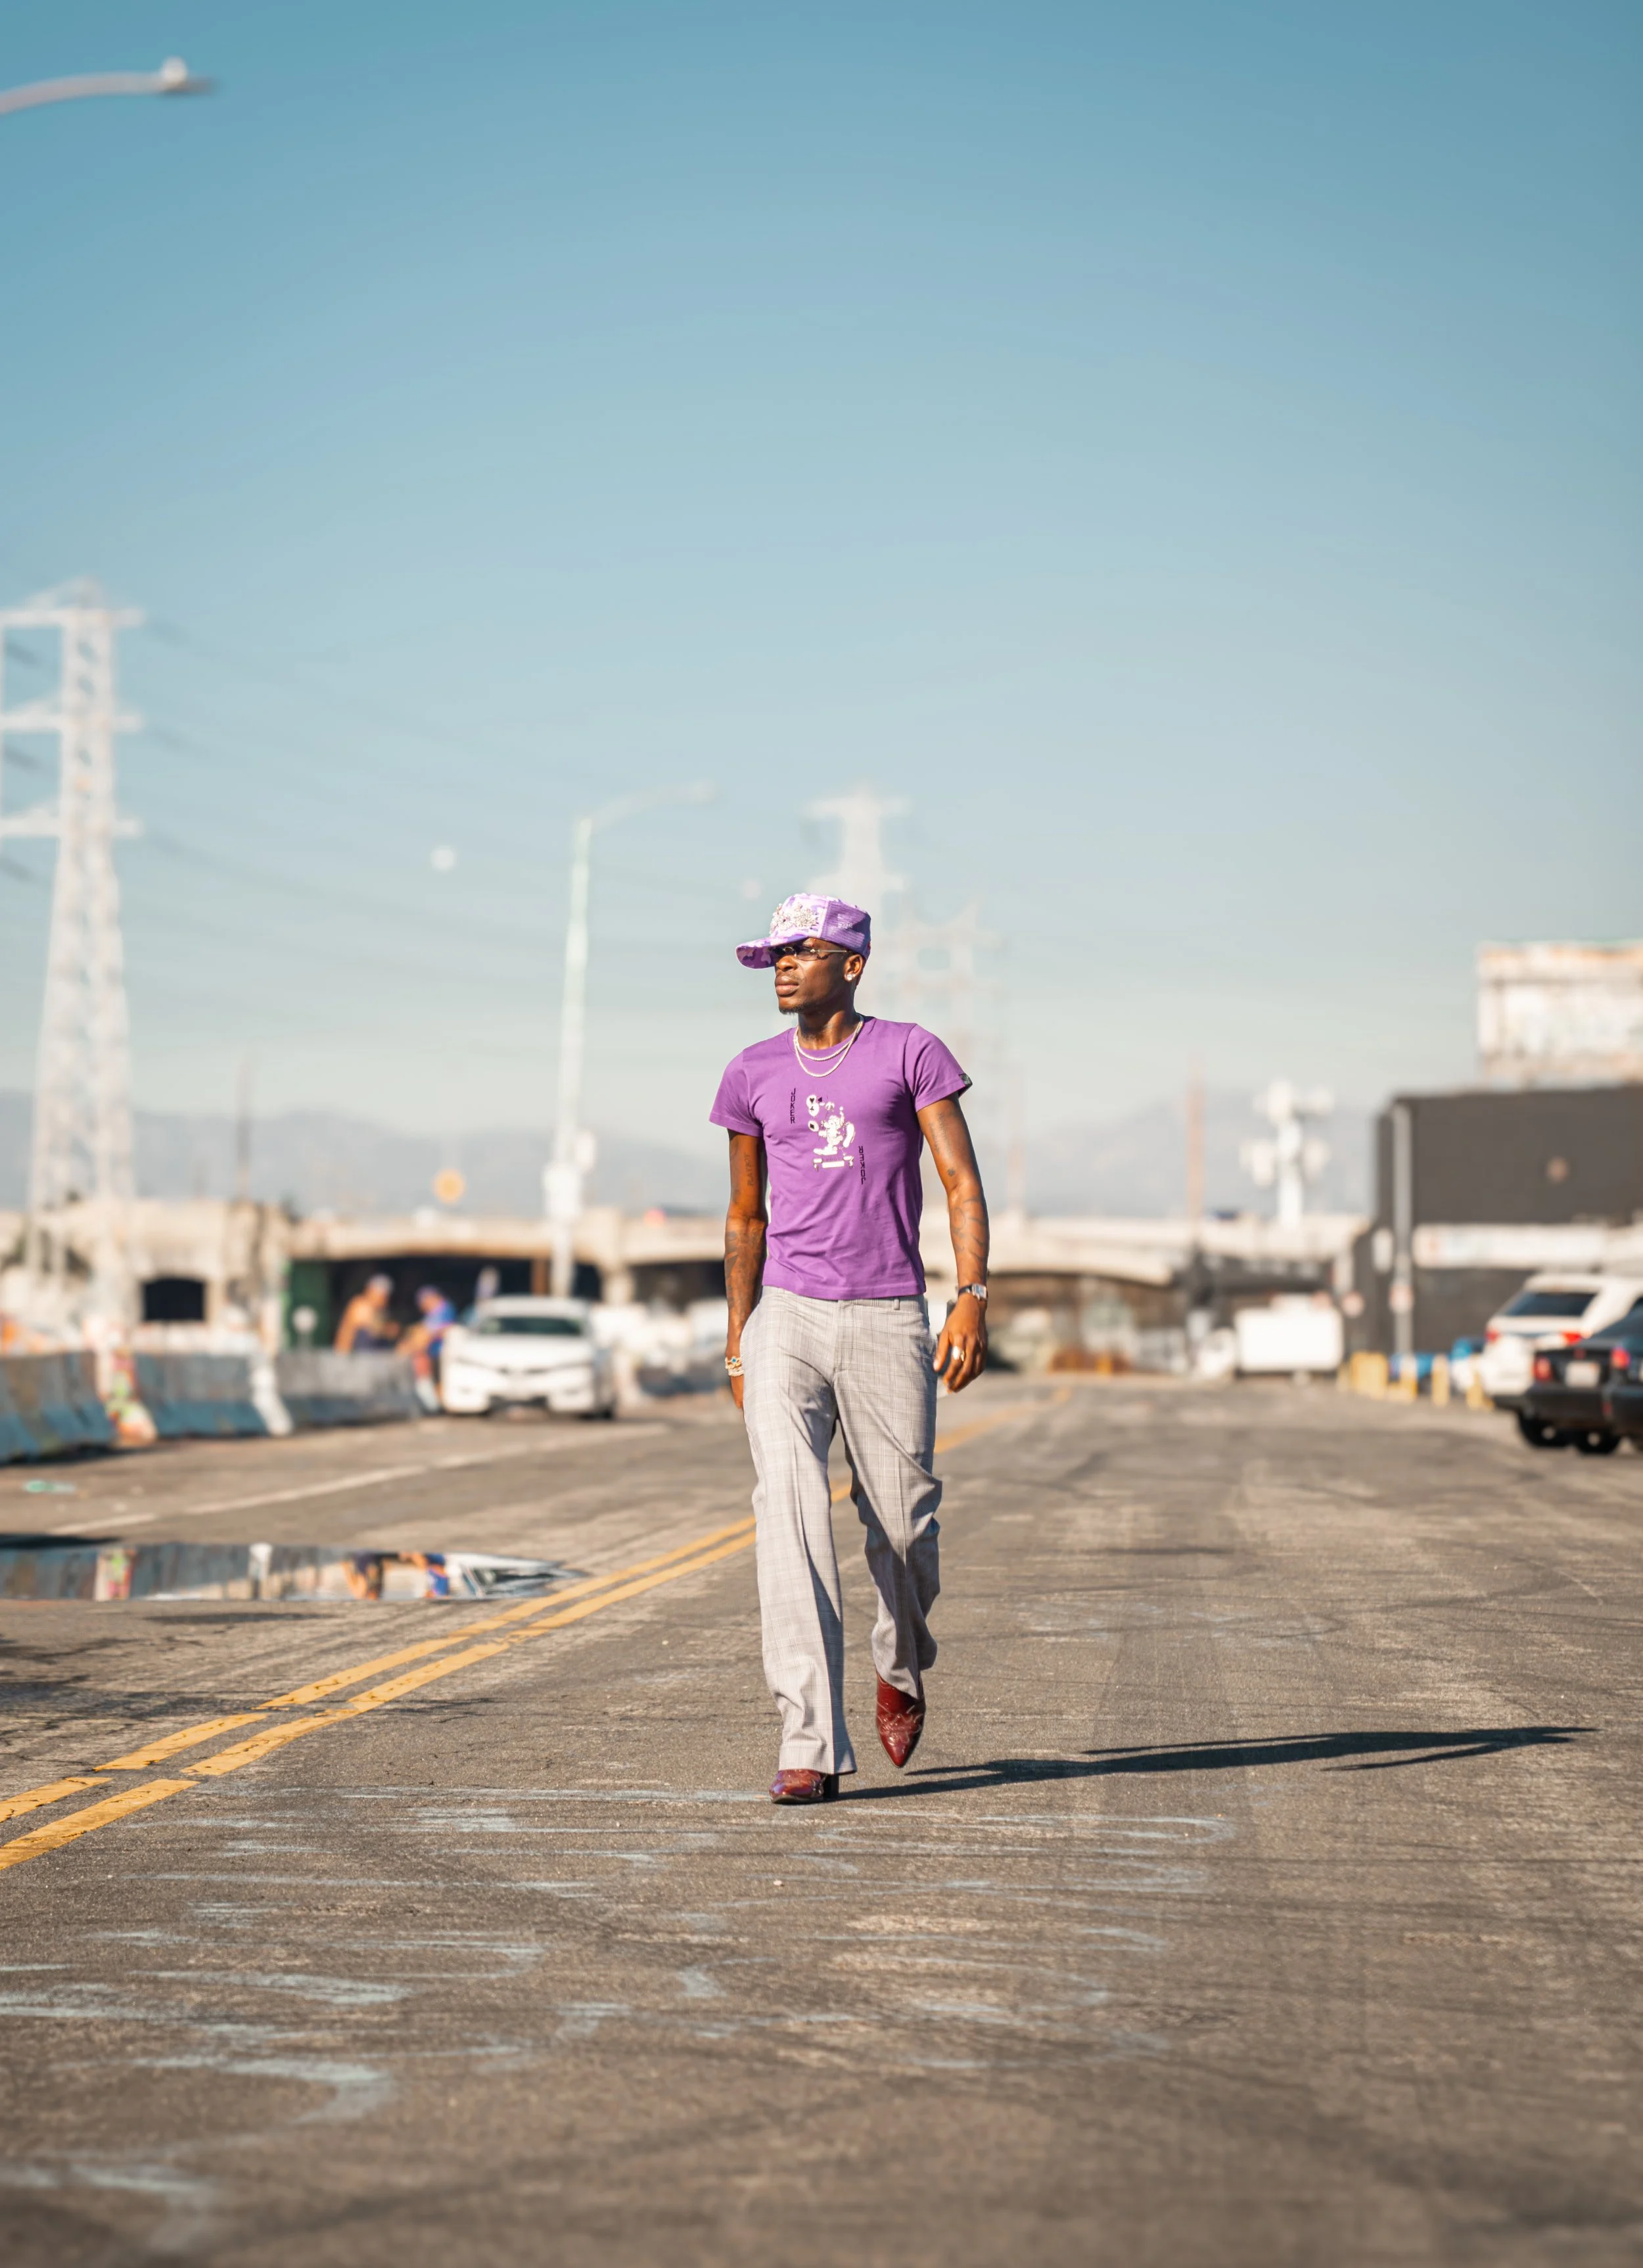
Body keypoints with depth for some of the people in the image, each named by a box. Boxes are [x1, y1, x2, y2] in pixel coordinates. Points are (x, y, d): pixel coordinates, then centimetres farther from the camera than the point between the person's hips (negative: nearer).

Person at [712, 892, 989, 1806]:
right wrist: (738, 1343, 19)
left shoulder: (911, 1054, 2)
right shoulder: (754, 1074, 12)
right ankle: (812, 1748, -16)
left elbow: (963, 1182, -3)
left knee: (903, 1524, 3)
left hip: (887, 1321, -2)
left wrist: (973, 1298, -16)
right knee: (790, 1516, -13)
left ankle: (903, 1668, 37)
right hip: (786, 1319, 2)